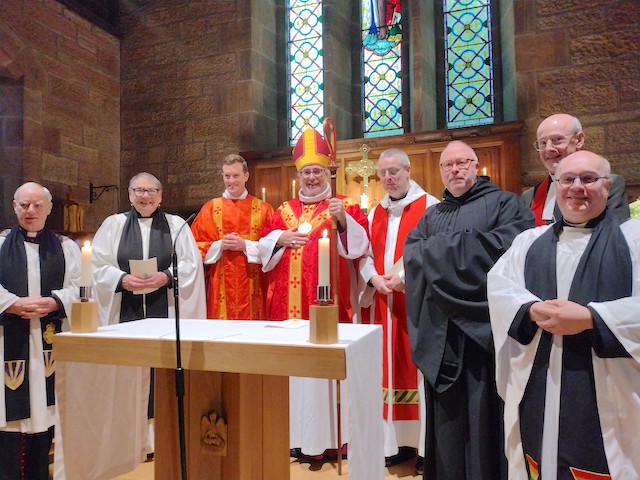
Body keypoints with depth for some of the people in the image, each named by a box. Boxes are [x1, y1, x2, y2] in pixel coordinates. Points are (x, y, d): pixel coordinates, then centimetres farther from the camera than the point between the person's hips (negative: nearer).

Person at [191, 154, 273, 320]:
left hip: (252, 288, -1)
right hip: (220, 287, 1)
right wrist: (219, 245, -11)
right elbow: (195, 246, 5)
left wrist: (246, 245, -13)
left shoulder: (262, 209, 5)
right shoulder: (210, 207, 7)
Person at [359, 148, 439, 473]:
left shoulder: (430, 206, -3)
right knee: (389, 367, 9)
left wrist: (404, 276, -19)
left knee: (418, 366, -1)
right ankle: (395, 441, 20)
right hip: (384, 302, 6)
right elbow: (365, 255, 12)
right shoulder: (375, 212, 15)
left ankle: (425, 445, 12)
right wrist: (374, 278, -7)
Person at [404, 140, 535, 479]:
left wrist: (440, 249, -7)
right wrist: (467, 246, -8)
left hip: (483, 326, -4)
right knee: (446, 415, 10)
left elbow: (506, 245, -15)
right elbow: (411, 254, 4)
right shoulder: (431, 215, 19)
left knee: (483, 411, 1)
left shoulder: (505, 203, 4)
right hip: (440, 330, 5)